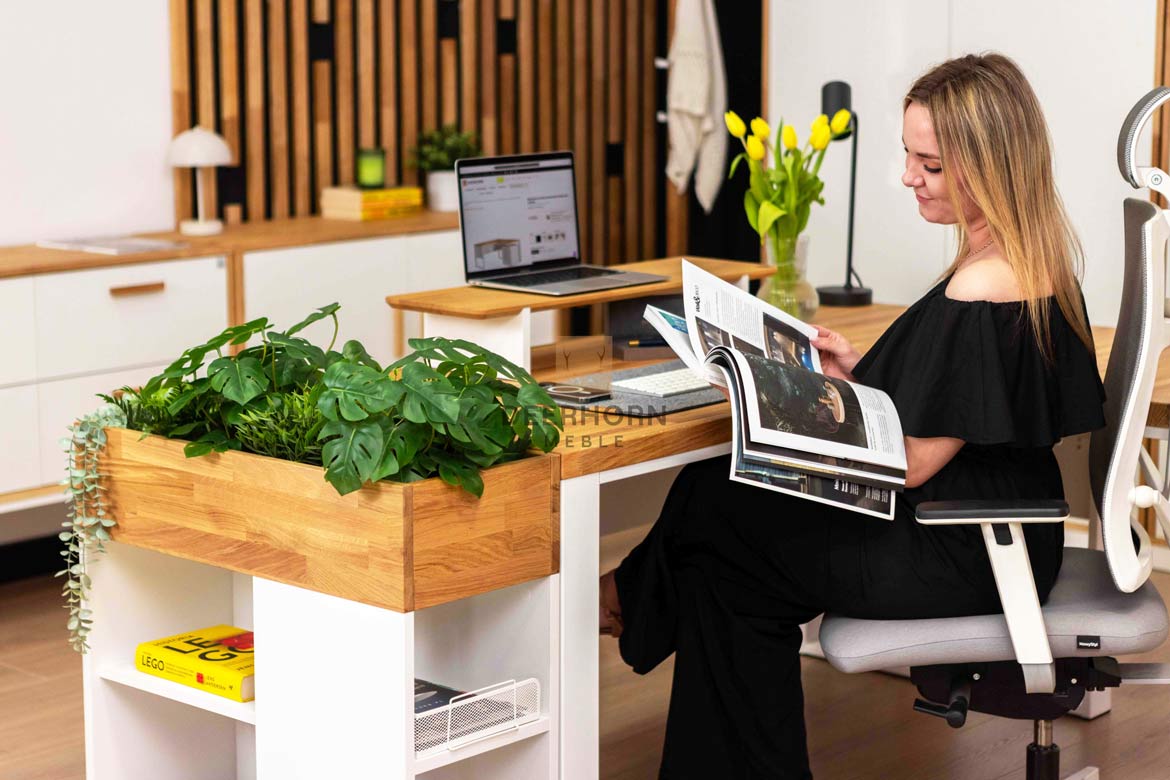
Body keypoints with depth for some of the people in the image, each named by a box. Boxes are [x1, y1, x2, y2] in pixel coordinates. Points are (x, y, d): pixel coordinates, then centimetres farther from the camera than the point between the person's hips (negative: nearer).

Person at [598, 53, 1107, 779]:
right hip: (990, 532, 9)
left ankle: (633, 598, 35)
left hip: (961, 555, -9)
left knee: (718, 513, 5)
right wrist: (861, 372, 7)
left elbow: (912, 463, -22)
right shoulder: (1035, 267, 4)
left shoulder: (981, 297, -27)